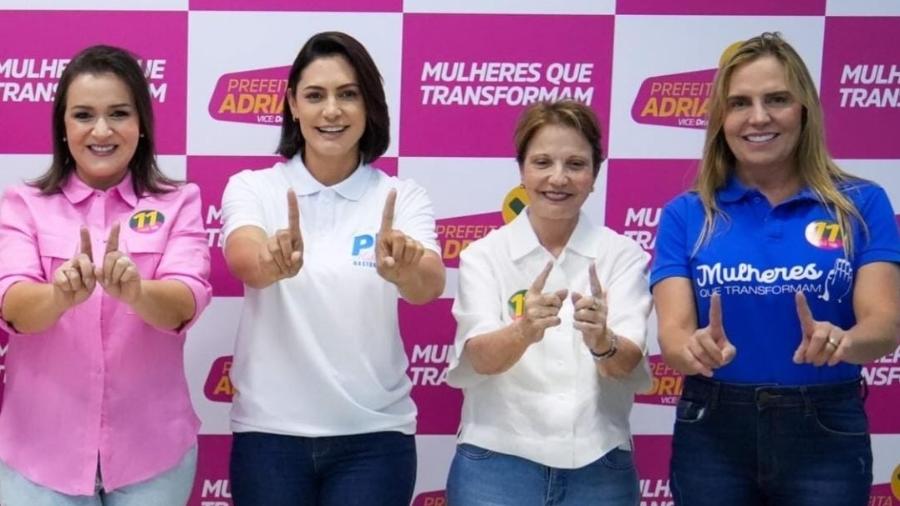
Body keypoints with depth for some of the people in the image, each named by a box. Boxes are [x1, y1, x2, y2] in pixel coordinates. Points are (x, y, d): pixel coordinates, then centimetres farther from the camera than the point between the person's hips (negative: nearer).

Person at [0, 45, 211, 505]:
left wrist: (133, 291, -36)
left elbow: (186, 303, -15)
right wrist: (61, 293, -36)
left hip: (151, 448, 0)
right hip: (42, 450, 0)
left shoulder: (178, 203, 0)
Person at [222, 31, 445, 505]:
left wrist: (403, 270, -42)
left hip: (373, 435, 0)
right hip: (270, 431, 0)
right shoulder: (252, 187, -1)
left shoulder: (402, 197, 0)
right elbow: (243, 260, -21)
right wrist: (274, 262, -44)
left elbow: (429, 285, -19)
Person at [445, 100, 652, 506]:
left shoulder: (623, 255, 0)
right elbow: (478, 357, -16)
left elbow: (628, 362, -13)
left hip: (599, 465, 1)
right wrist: (524, 330, -36)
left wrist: (602, 340, -34)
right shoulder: (483, 255, -2)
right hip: (497, 461, -1)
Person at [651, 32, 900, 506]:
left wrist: (842, 341, -34)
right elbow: (672, 334, -9)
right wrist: (697, 349, -32)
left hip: (827, 434, 0)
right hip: (712, 433, 1)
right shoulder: (686, 214, -1)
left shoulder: (862, 204, -2)